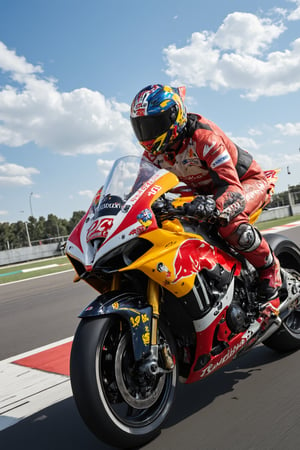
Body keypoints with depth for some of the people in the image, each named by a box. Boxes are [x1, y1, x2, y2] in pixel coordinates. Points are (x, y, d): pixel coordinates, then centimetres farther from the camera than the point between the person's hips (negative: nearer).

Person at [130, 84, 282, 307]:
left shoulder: (203, 136, -33)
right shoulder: (153, 152, -10)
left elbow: (232, 186, -40)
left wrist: (214, 204, -62)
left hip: (247, 180, -8)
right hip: (206, 190, 8)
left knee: (230, 224, -37)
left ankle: (271, 270, -11)